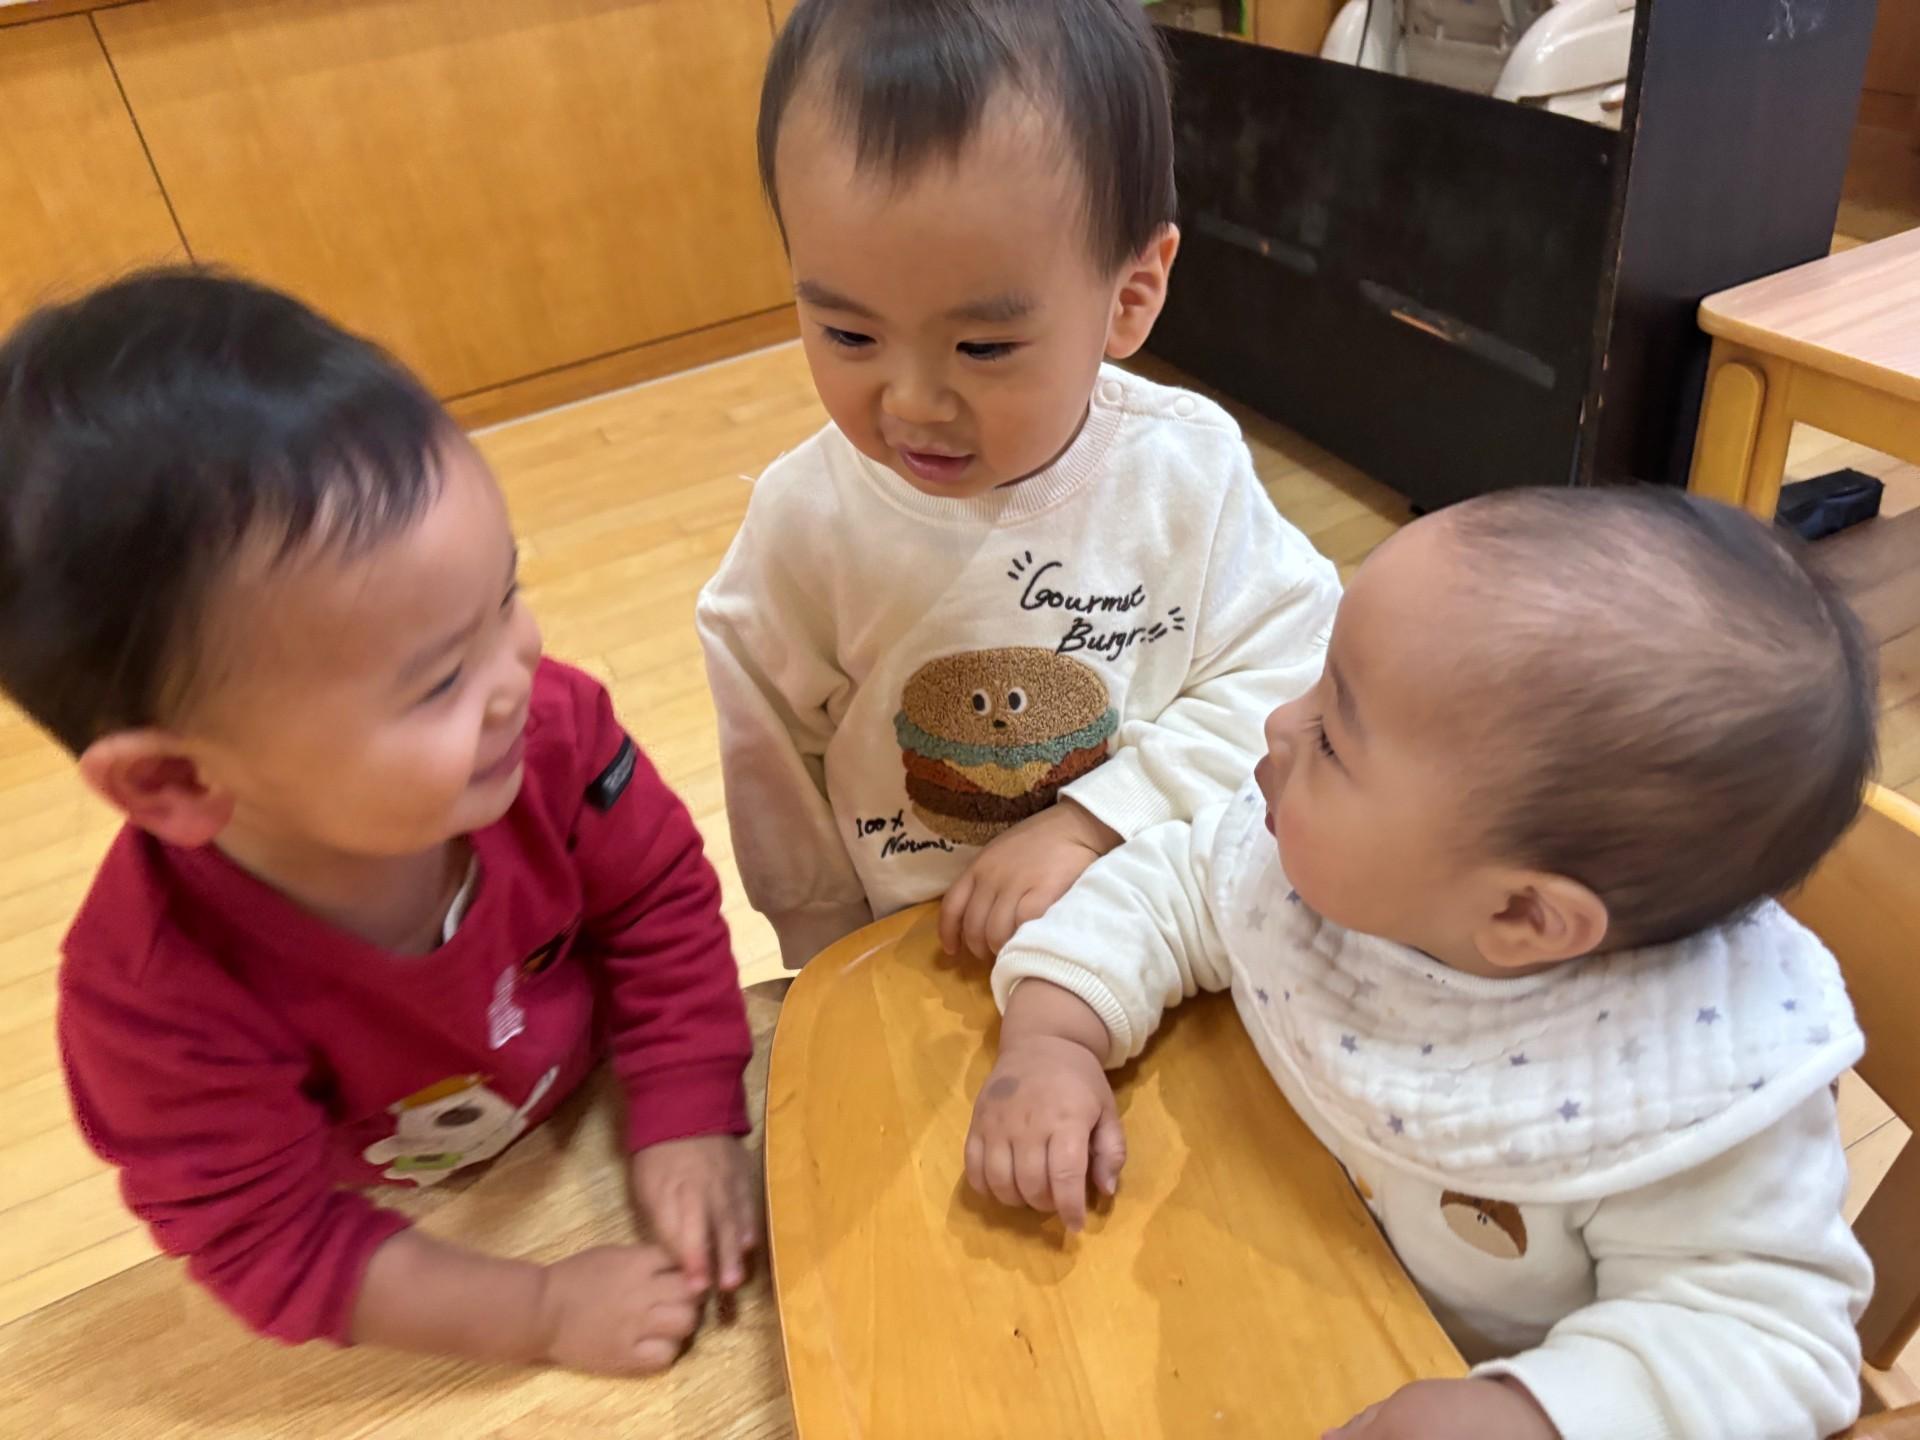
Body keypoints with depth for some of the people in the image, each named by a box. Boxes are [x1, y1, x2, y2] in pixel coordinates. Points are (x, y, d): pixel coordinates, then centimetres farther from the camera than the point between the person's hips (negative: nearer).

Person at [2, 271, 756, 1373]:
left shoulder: (546, 726, -32)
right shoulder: (159, 996, -35)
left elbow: (658, 900, -15)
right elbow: (272, 1244, -23)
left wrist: (688, 1118, -20)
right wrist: (541, 1314, -24)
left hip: (594, 1108, 2)